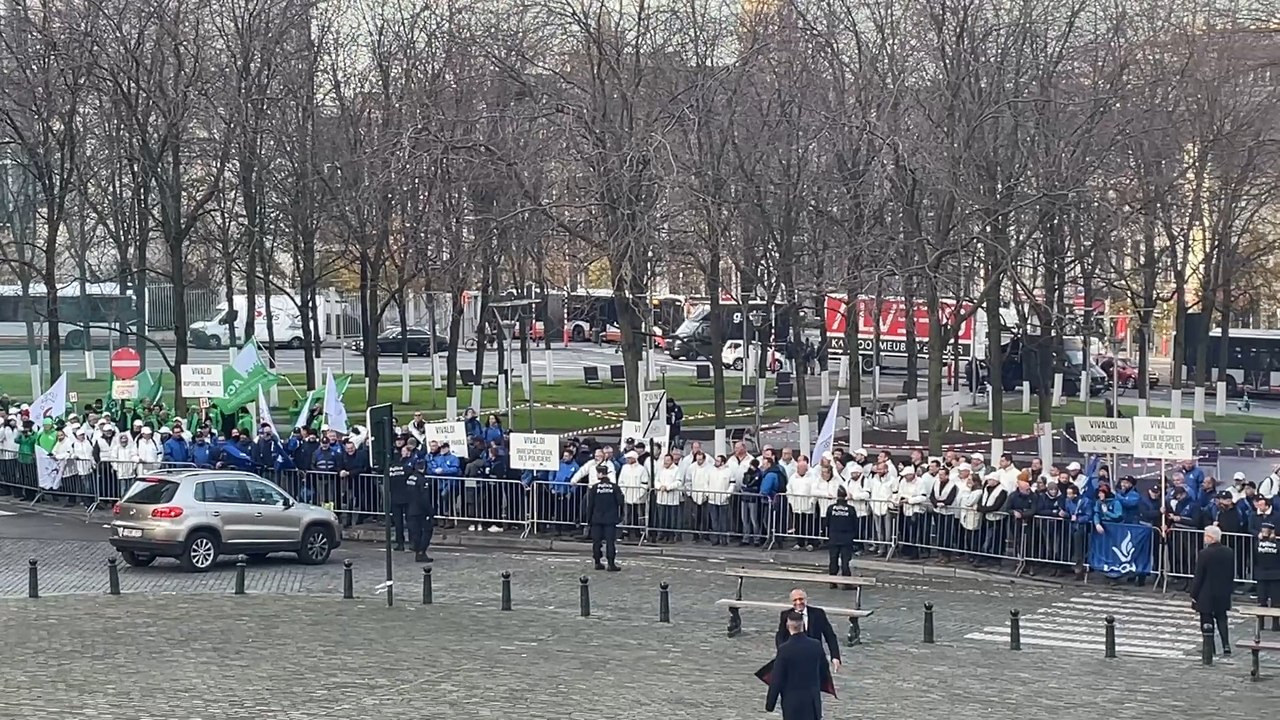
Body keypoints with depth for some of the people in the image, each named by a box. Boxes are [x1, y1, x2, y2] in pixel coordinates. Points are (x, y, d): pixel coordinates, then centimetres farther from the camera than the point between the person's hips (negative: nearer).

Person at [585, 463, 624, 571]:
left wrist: (589, 518, 6)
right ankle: (611, 564, -6)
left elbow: (590, 505, -2)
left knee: (596, 541, 9)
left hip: (597, 519, 0)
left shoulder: (594, 488, -5)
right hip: (611, 519, 0)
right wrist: (620, 516, 7)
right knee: (610, 541, 0)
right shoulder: (615, 487, -3)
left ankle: (597, 562, 11)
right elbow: (620, 502, -3)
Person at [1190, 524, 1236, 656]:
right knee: (1221, 618, 15)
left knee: (1207, 620, 6)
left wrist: (1193, 594, -6)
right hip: (1223, 594, 5)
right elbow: (1232, 574, 7)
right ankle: (1226, 645, 4)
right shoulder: (1229, 553, -1)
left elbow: (1198, 576, -14)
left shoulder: (1204, 554, -18)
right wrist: (1229, 589, 18)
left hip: (1206, 595, -5)